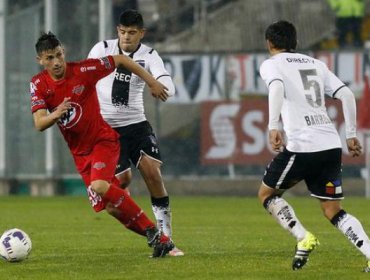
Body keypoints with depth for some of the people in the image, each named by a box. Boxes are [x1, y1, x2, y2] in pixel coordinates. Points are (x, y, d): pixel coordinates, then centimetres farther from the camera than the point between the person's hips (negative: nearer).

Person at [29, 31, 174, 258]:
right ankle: (159, 240, 11)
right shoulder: (38, 84, -6)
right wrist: (55, 115, -38)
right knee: (110, 205, -1)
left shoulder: (83, 70, -16)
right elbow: (39, 124, -16)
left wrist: (152, 82, -3)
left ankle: (152, 231, -20)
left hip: (103, 139, -5)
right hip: (80, 152, 5)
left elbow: (121, 60, -3)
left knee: (100, 186, -29)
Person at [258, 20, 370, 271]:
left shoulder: (272, 64, 5)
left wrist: (273, 127, -25)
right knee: (333, 210, 10)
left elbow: (277, 88, -18)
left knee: (266, 193, 15)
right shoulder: (316, 64, 22)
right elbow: (346, 95, 14)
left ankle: (304, 238, -3)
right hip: (332, 145, 6)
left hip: (301, 146, -5)